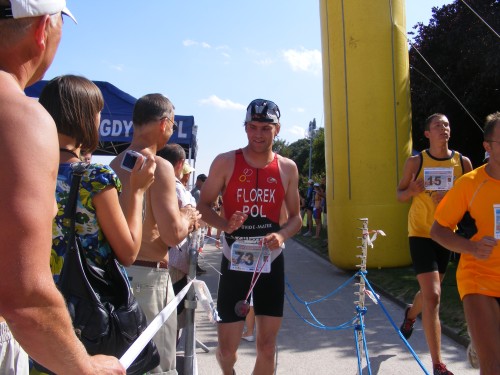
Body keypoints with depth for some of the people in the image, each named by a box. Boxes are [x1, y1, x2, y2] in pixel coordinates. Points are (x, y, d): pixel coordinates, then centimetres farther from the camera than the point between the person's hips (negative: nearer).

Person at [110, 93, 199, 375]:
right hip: (149, 276, -8)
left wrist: (178, 217, 17)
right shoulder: (159, 166, -16)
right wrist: (188, 218, 0)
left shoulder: (115, 164, 8)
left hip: (119, 270, 8)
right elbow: (173, 234, -21)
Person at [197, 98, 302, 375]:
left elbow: (296, 217, 8)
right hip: (234, 262, -2)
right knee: (228, 349, 3)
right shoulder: (225, 163, -5)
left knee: (267, 347, 6)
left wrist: (282, 235, -14)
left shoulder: (287, 168, 1)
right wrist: (226, 225, -19)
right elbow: (203, 205, 1)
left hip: (271, 262, 2)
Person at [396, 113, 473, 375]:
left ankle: (411, 314, 57)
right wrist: (412, 190, -19)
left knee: (430, 291, 21)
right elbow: (400, 194, 4)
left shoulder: (463, 162, -1)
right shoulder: (416, 162, -5)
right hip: (420, 233, -4)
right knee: (433, 295, -13)